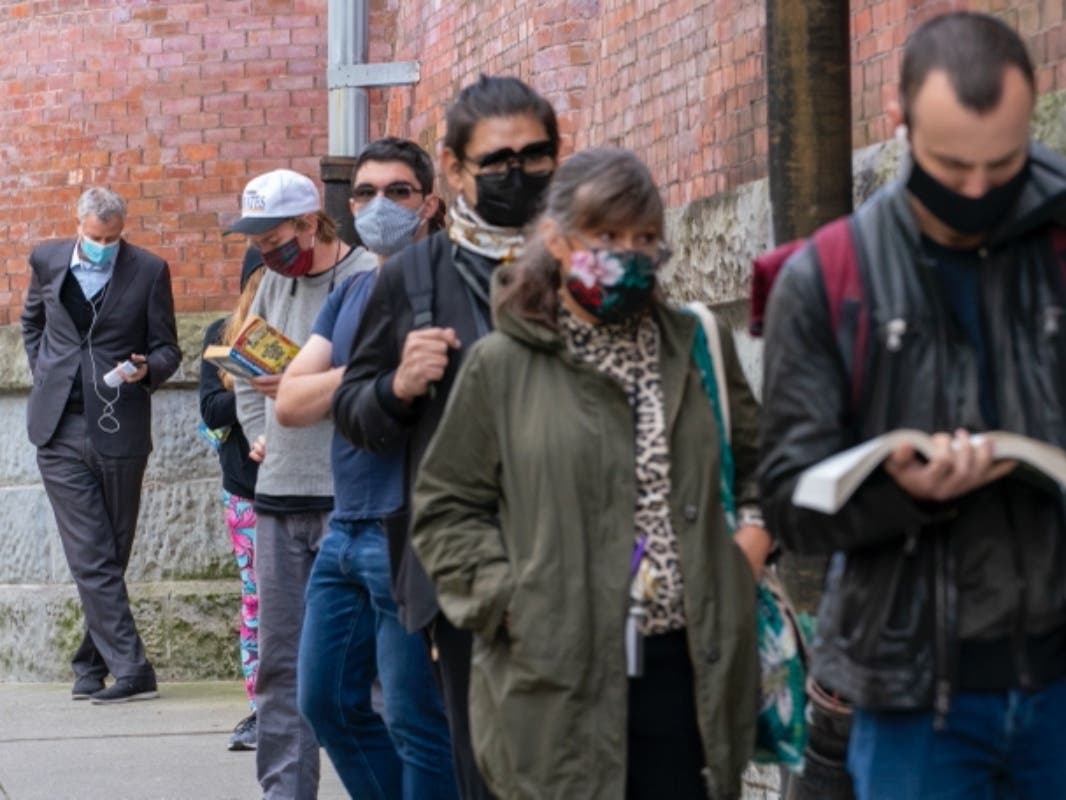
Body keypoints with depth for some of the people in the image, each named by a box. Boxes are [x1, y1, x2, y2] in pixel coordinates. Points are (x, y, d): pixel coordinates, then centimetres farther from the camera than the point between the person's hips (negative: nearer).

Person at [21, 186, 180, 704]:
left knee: (110, 556, 8)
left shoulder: (148, 271, -1)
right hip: (61, 428, 1)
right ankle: (131, 669, -10)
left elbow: (167, 349, 6)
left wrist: (147, 369, -15)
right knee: (91, 557, -8)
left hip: (119, 429, -1)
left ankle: (91, 665, 21)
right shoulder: (47, 260, 7)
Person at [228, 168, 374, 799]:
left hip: (347, 500, -7)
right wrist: (258, 431, 13)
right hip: (279, 495, 7)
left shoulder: (367, 280, -10)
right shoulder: (276, 280, 15)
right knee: (280, 659, 10)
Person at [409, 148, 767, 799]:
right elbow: (445, 510, 5)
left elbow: (758, 459, 25)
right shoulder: (501, 367, 0)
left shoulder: (699, 348, 11)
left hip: (690, 671, 3)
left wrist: (754, 538, 7)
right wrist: (509, 600, -7)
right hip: (559, 685, -3)